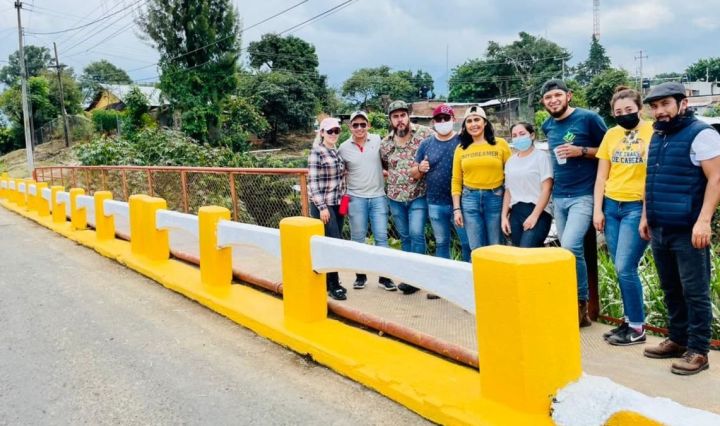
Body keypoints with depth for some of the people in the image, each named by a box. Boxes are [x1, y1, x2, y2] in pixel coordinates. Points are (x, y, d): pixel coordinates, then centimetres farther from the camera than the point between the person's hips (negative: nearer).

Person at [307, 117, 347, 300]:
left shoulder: (337, 152, 12)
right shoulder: (316, 152, -10)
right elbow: (312, 182, -14)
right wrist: (322, 207, -18)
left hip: (338, 204, 7)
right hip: (323, 205, -7)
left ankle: (329, 281, 21)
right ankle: (333, 285, 1)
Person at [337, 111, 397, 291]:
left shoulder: (377, 140, -1)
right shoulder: (344, 148, -1)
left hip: (378, 197, 1)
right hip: (356, 198, 0)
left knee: (381, 237, 2)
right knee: (358, 238, 7)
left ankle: (384, 276, 11)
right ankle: (360, 275, 20)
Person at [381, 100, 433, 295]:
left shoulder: (424, 133, -7)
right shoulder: (385, 143, 5)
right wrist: (393, 177, 11)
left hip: (419, 195, -4)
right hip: (395, 197, 4)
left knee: (416, 234, -10)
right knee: (404, 237, 11)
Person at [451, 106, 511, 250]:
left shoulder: (500, 144, 1)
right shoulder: (461, 149, 7)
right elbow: (456, 181, 8)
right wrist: (456, 209, 3)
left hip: (495, 198, -1)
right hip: (469, 200, 2)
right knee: (476, 250, 6)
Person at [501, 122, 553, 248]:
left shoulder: (541, 156, -2)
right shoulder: (510, 161, 15)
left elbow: (546, 189, -8)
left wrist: (534, 216, -15)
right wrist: (504, 216, 7)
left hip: (537, 213, -6)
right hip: (515, 213, 6)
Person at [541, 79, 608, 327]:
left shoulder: (589, 118, -5)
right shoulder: (548, 126, 11)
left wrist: (581, 151, -16)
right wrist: (553, 190, 14)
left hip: (583, 195, -6)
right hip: (559, 197, 6)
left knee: (570, 247, -19)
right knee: (568, 251, 8)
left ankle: (581, 303, -3)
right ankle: (574, 306, 17)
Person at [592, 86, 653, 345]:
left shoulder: (653, 132, -6)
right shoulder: (611, 135, 9)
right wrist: (597, 209, 5)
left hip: (637, 207, -5)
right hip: (611, 206, 5)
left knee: (625, 268, -6)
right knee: (621, 270, 10)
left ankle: (637, 328, 8)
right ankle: (630, 320, 23)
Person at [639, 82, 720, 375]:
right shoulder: (656, 137, 16)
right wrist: (645, 216, 18)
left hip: (688, 230, -7)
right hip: (659, 229, 7)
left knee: (694, 292, 0)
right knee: (671, 290, 14)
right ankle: (677, 340, 26)